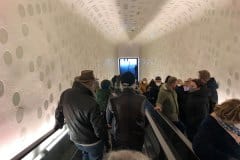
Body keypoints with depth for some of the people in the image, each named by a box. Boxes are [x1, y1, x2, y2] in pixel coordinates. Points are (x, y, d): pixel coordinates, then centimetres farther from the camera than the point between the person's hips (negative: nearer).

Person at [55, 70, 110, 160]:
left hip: (75, 139, 6)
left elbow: (59, 111, 4)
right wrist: (106, 141, -8)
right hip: (92, 142, -5)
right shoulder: (91, 103, -35)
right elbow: (99, 128, -26)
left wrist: (59, 123, 24)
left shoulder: (65, 94, -14)